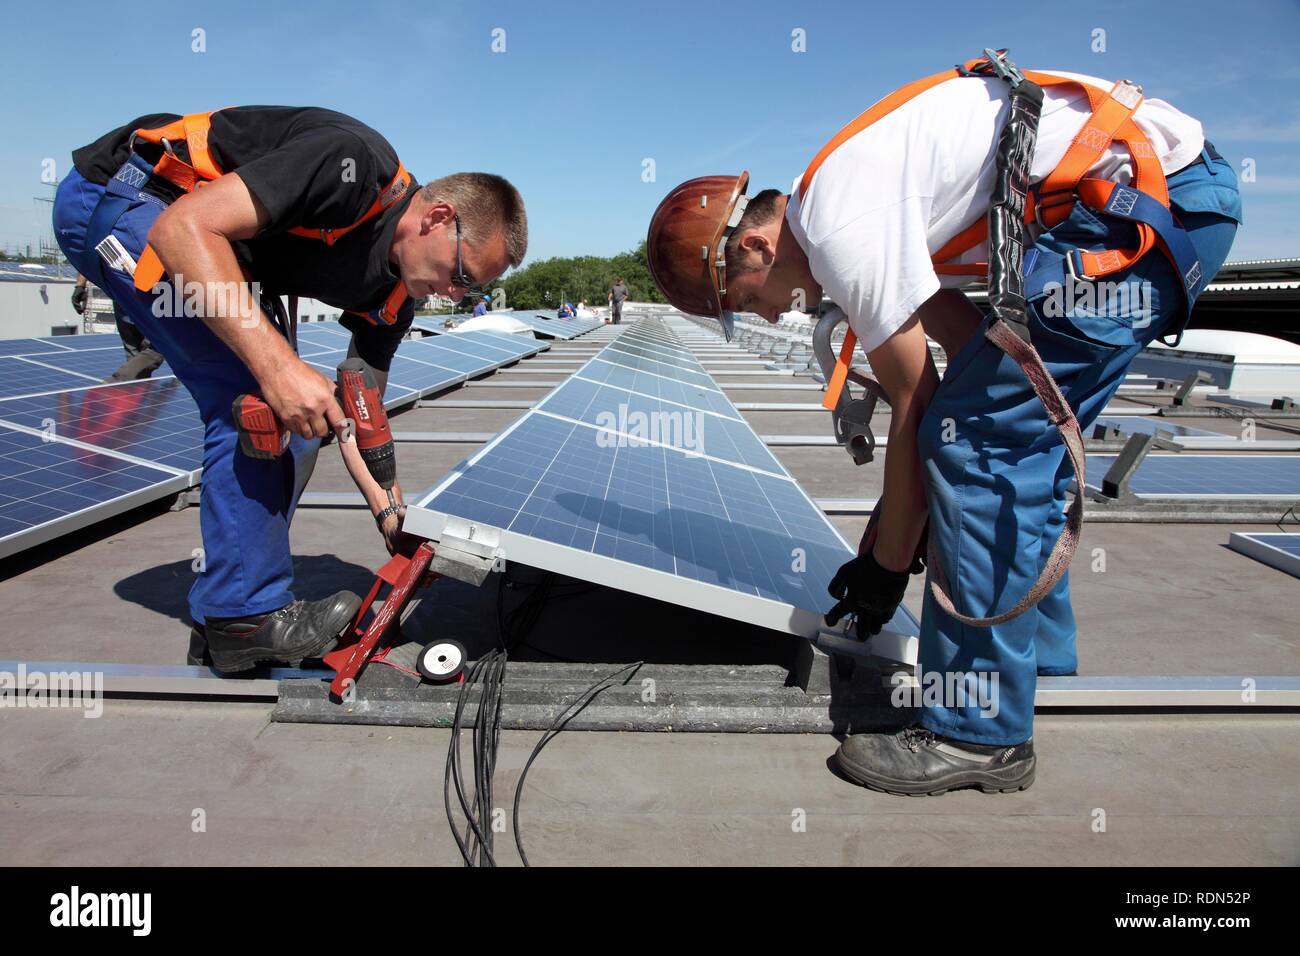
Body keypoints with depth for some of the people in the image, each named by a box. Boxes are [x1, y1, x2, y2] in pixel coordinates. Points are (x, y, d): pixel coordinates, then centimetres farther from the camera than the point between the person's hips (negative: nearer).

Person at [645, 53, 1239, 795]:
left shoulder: (841, 230, -16)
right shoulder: (843, 193, 15)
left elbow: (914, 405, -10)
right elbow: (961, 332, 18)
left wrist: (886, 565, 2)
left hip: (1140, 197, -11)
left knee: (979, 440, -11)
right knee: (1017, 440, 13)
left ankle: (981, 735, -1)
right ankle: (1036, 660, 27)